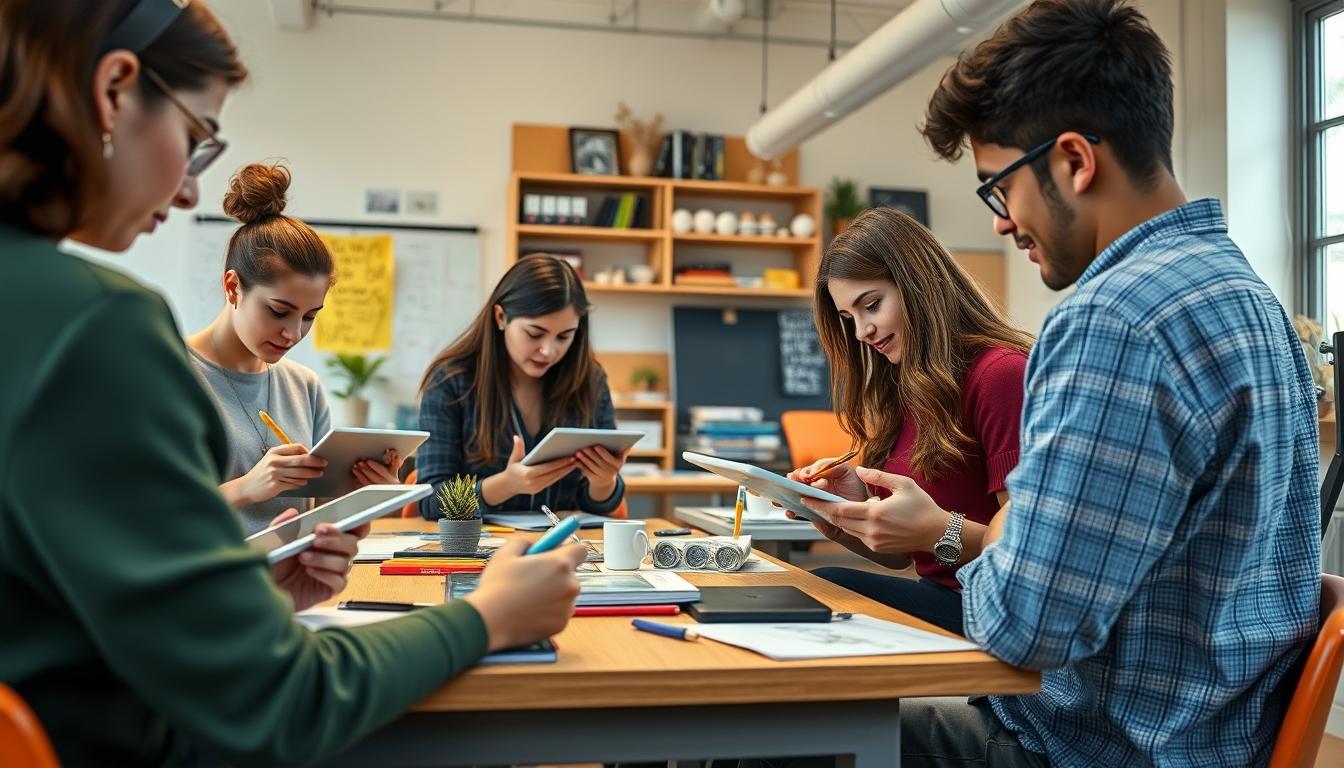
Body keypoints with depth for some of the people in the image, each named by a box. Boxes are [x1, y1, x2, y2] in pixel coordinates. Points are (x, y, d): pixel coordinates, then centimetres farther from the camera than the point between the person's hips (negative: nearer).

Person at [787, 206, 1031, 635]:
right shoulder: (902, 393, 14)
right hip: (936, 596, 7)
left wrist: (941, 532, -32)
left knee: (824, 590, -26)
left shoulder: (1003, 374, -12)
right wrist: (844, 520, -3)